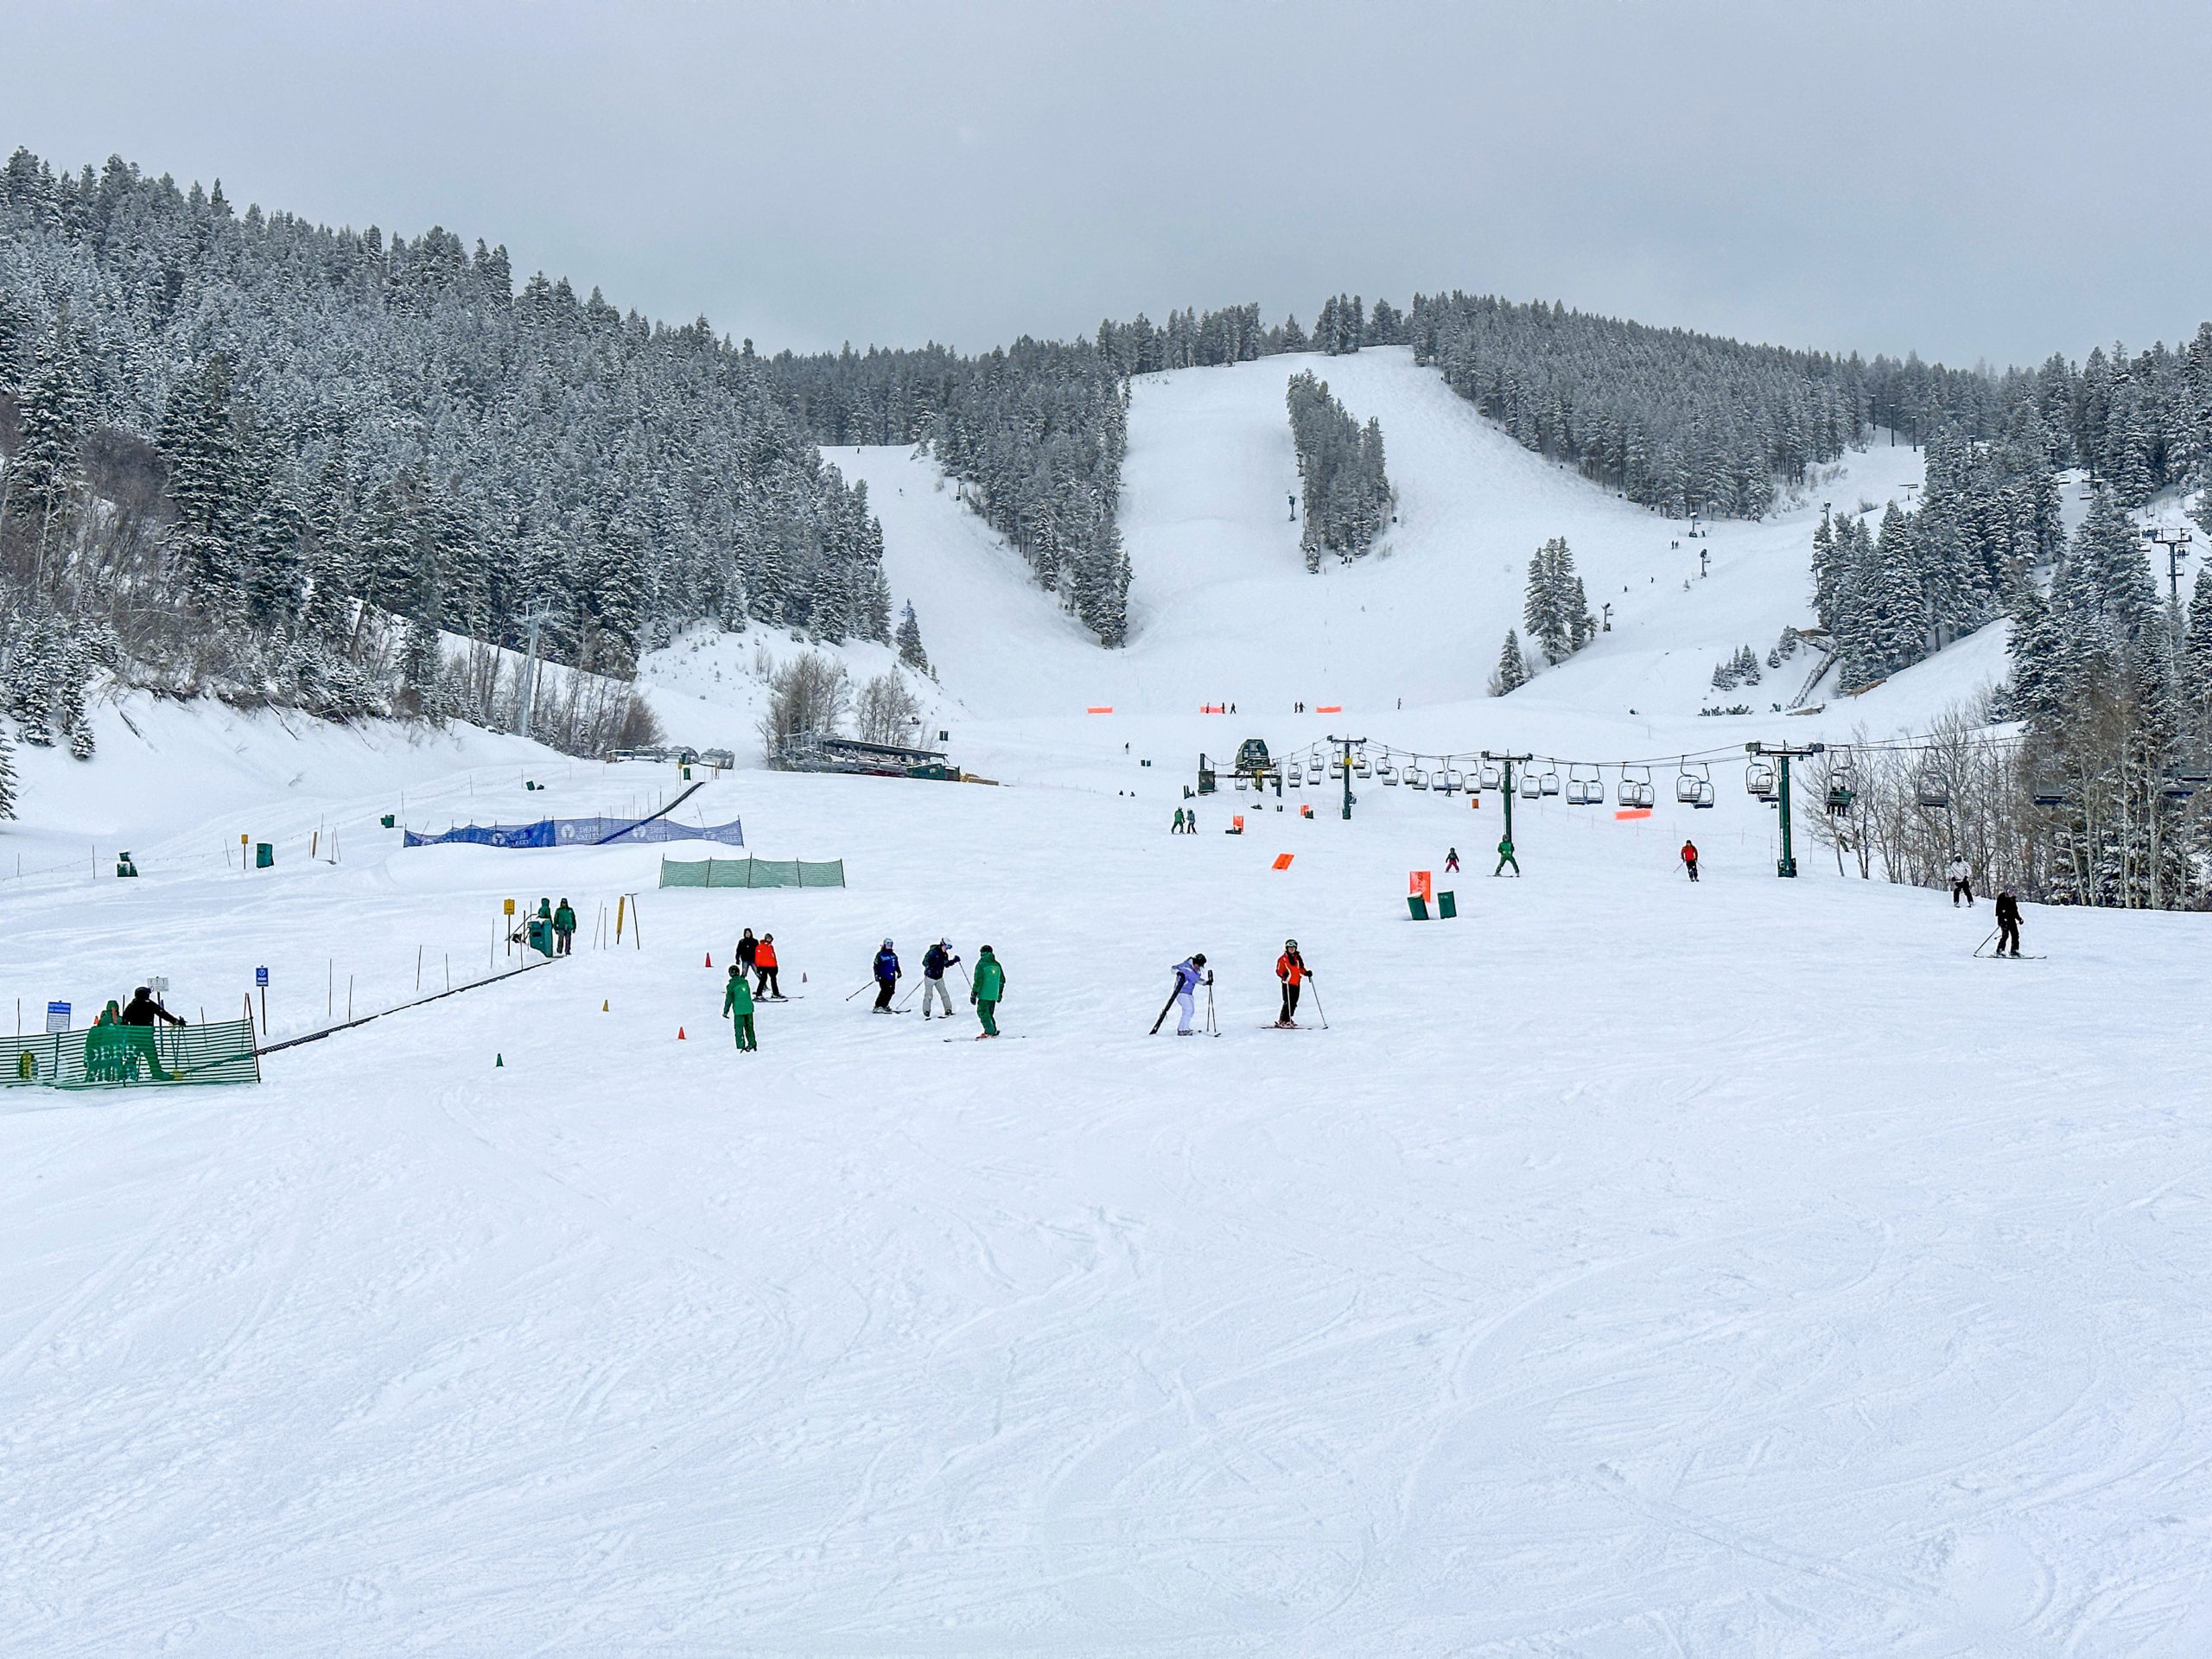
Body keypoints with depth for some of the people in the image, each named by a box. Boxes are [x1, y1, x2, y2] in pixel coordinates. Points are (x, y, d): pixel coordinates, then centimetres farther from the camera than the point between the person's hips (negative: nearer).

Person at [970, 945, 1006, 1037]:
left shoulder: (981, 964, -10)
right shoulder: (996, 964, 9)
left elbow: (978, 981, -13)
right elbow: (1002, 980, 16)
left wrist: (973, 994, -8)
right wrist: (1000, 993, 27)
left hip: (984, 995, -6)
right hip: (994, 995, 6)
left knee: (982, 1012, -1)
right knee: (989, 1014, 17)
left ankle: (990, 1031, -10)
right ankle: (993, 1031, 14)